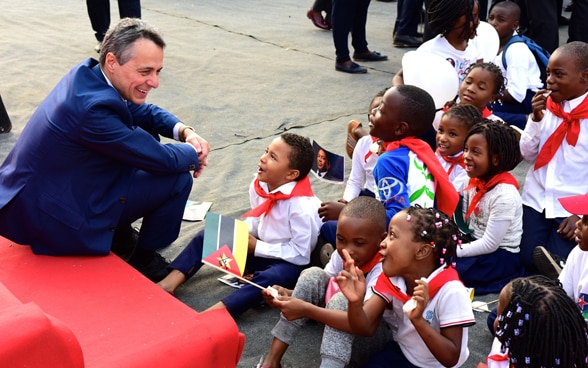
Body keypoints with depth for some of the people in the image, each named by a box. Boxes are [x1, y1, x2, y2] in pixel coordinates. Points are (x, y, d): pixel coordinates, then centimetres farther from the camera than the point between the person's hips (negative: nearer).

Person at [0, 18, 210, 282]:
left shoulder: (89, 73, -4)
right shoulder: (93, 106, -31)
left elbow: (143, 112, 12)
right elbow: (163, 160, -22)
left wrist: (185, 131, -4)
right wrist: (193, 152, -2)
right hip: (50, 217, -9)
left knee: (144, 134, 15)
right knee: (178, 179, -8)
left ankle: (118, 229, 26)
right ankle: (144, 259, 14)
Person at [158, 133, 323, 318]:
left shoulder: (301, 206, -28)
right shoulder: (259, 185, -7)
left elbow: (301, 254, -25)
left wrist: (257, 247, -22)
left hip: (289, 263, -7)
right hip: (258, 248, 8)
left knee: (270, 278, -39)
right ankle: (169, 282, -15)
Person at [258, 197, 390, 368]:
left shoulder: (382, 270, -29)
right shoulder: (341, 255, -9)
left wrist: (307, 310, -44)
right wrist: (289, 295, -24)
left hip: (369, 337, -6)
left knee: (341, 299, -32)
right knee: (313, 275, -15)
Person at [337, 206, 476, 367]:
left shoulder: (450, 292, -26)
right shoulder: (391, 278, -10)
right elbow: (364, 328, -13)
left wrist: (418, 320, -36)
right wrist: (355, 302, -33)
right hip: (400, 354, 4)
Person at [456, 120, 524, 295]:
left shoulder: (504, 195, -24)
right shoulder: (475, 182, 0)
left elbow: (490, 244, -22)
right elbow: (463, 223, 4)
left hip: (501, 257, -8)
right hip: (479, 246, 9)